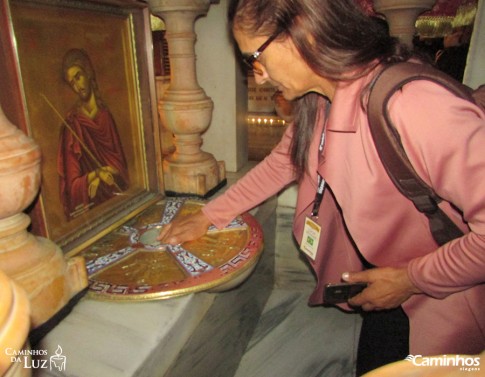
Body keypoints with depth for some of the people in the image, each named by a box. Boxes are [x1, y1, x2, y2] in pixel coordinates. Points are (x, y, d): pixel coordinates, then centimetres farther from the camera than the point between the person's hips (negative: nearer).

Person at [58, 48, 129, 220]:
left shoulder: (106, 114, 6)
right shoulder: (72, 124, -2)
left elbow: (120, 164, 8)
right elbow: (71, 184, -1)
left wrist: (106, 175, -10)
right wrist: (94, 175, -17)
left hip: (117, 194, 2)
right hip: (90, 204, -2)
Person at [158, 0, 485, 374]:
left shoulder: (414, 105, -34)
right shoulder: (319, 103, -6)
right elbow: (280, 164, 7)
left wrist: (412, 279, -20)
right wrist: (207, 217, 9)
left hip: (440, 299, -6)